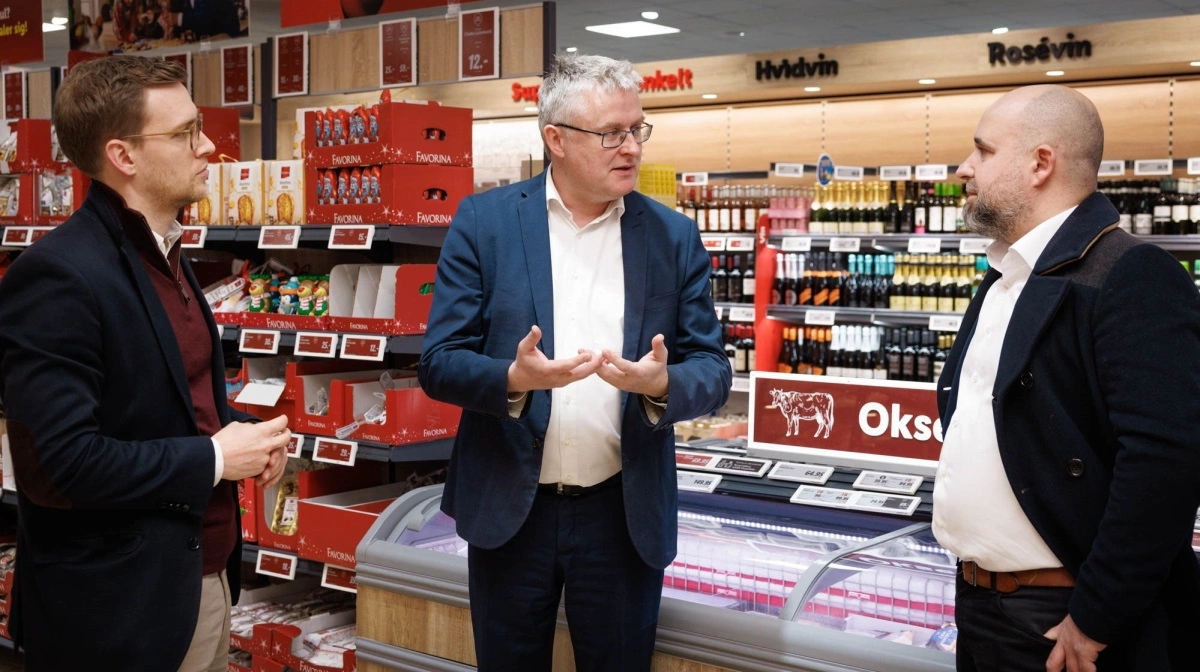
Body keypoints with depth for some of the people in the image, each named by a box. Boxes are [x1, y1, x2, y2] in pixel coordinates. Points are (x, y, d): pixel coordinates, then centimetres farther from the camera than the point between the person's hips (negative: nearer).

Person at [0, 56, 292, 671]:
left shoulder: (163, 254, 10)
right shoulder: (57, 276, -21)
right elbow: (59, 463, -26)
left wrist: (244, 436, 1)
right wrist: (213, 458, -18)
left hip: (206, 574, 9)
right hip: (119, 603, -8)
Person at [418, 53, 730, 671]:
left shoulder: (673, 236, 0)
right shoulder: (484, 221, -4)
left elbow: (713, 371, 0)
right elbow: (439, 363, -6)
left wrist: (660, 383, -22)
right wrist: (516, 378, -26)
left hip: (626, 512, 1)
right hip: (509, 505, -1)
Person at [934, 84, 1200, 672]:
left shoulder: (1132, 279, -16)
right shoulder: (1004, 279, 12)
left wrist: (1095, 618, -21)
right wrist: (972, 589, 12)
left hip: (1061, 621, -8)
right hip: (977, 602, 8)